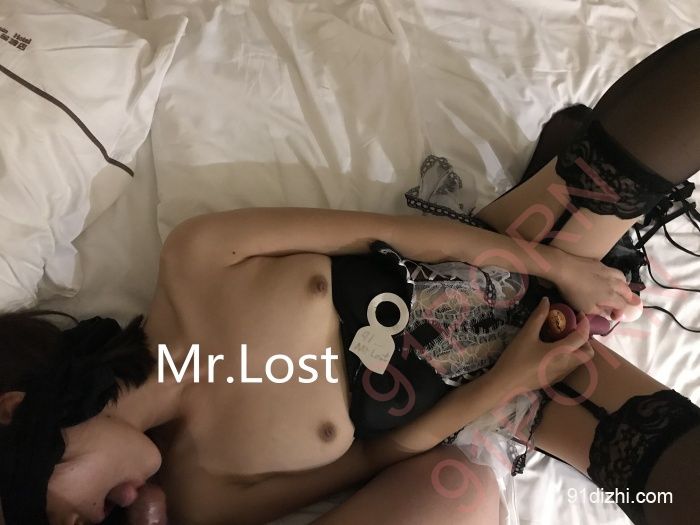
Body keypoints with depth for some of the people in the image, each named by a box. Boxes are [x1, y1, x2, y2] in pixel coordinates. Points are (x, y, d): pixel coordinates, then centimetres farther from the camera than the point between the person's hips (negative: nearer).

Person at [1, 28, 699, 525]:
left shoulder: (192, 260, -15)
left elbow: (378, 230, -13)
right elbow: (383, 454, -6)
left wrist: (552, 265, -11)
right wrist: (504, 380, -14)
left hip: (504, 258, 2)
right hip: (485, 388, -1)